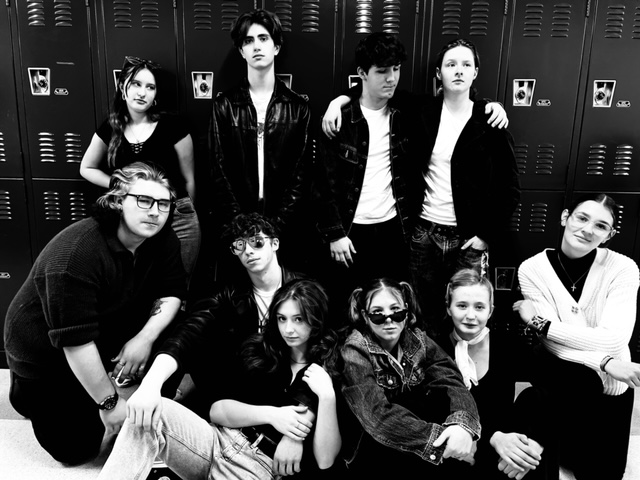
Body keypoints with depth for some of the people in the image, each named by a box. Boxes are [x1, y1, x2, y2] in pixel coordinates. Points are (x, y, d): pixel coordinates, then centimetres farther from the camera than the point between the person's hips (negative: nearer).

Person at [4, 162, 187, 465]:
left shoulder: (162, 240, -13)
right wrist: (109, 402, -26)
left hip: (108, 333, 6)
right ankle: (27, 389, 22)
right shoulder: (76, 254, -35)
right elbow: (76, 342, -33)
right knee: (77, 449, -1)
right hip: (47, 352, -5)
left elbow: (172, 292, -11)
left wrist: (145, 337, -29)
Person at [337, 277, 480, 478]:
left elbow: (452, 383, -20)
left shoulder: (417, 340, -5)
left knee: (447, 398, -19)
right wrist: (438, 439, -39)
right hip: (368, 451, -5)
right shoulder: (355, 352, -18)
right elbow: (377, 414, -31)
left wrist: (462, 424, -41)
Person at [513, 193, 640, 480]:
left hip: (610, 384, 0)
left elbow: (613, 340, -25)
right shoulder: (532, 269, -14)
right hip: (558, 377, 1)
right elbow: (553, 343, -18)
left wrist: (540, 323, -23)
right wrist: (604, 362, -32)